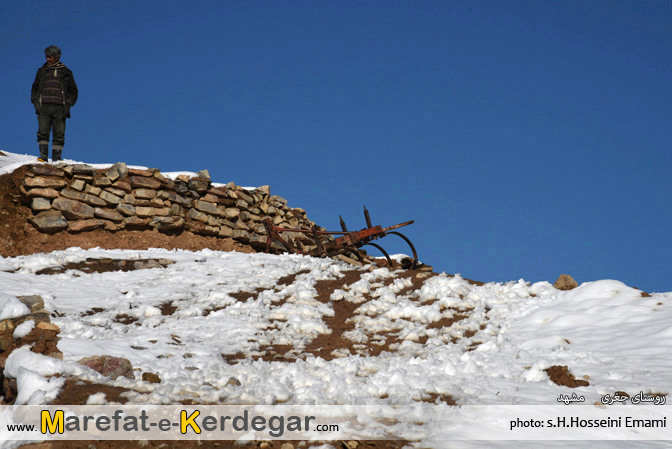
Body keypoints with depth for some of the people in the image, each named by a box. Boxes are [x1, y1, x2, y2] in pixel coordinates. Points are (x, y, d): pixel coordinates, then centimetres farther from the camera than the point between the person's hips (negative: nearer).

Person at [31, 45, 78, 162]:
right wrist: (36, 102, 4)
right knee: (43, 132, -12)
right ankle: (43, 156, -14)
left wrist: (67, 104, 0)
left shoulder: (66, 73, 12)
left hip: (59, 108, -1)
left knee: (59, 135, -5)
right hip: (44, 107, 1)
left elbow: (73, 91, 14)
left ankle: (56, 160, -4)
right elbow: (35, 89, 21)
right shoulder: (42, 71, 17)